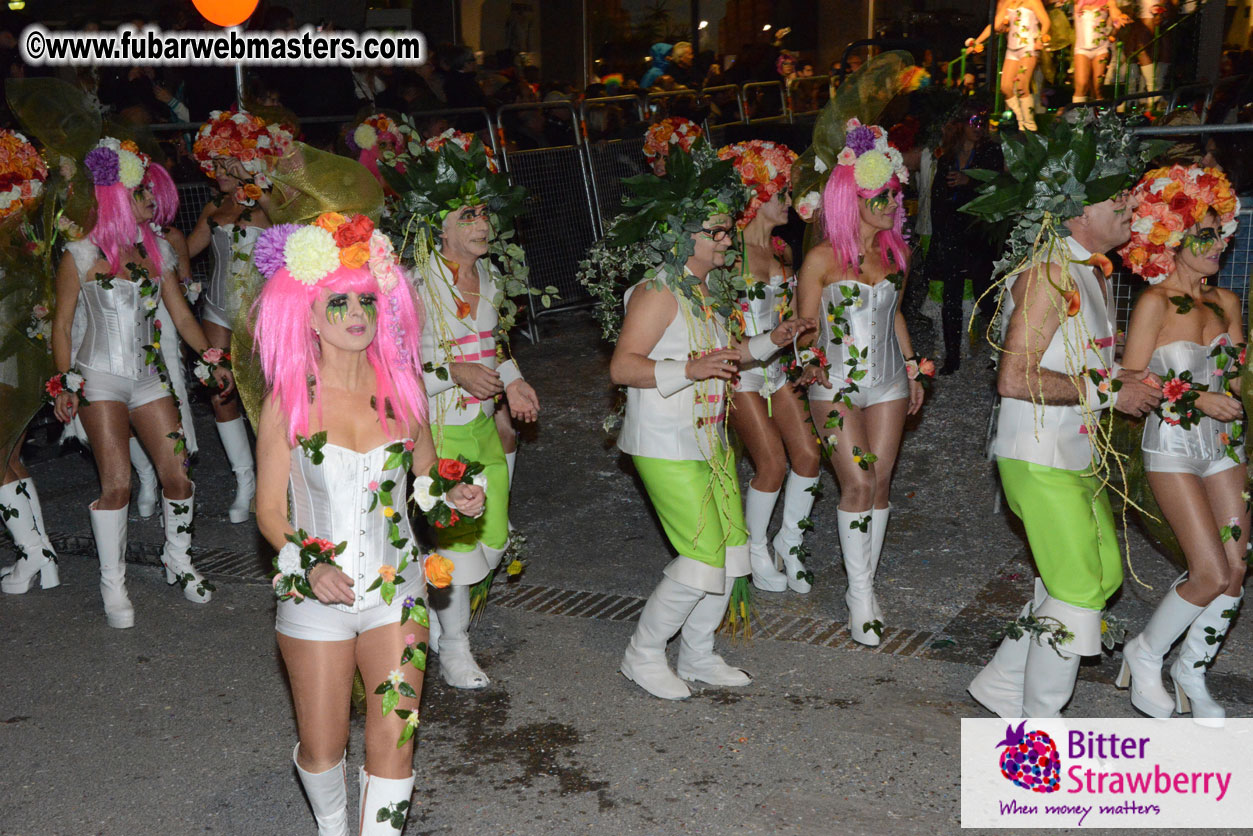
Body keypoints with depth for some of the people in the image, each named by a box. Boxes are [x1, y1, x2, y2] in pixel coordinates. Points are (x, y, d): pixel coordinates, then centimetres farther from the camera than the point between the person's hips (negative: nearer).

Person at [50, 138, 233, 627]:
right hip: (100, 379, -4)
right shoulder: (81, 255, -2)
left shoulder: (156, 251, 11)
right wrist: (66, 384, -9)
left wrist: (211, 360, 4)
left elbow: (181, 315, 14)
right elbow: (62, 324, 0)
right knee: (116, 482, -11)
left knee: (178, 474, -1)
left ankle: (178, 563, 22)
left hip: (148, 378, 4)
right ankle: (113, 583, 4)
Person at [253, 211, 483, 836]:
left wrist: (455, 497, -8)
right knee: (322, 748, 12)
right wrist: (310, 566, -20)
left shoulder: (400, 389, -1)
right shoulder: (288, 402, -9)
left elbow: (427, 474, 14)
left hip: (396, 590, 2)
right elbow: (270, 510, -4)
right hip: (316, 596, -1)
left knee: (393, 743, -2)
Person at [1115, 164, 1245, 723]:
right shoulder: (1156, 302, -10)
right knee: (1212, 574, -10)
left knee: (1235, 572, 4)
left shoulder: (1226, 302, 8)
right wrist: (1197, 401, -17)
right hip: (1172, 447, -6)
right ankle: (1144, 655, 14)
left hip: (1224, 445, 6)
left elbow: (1236, 375, 16)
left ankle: (1191, 673, 23)